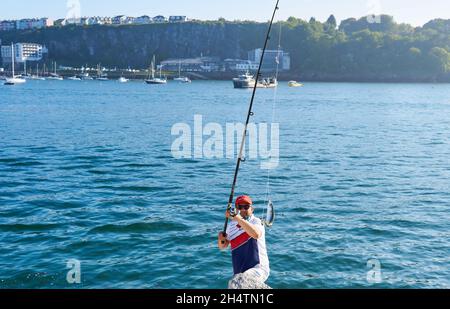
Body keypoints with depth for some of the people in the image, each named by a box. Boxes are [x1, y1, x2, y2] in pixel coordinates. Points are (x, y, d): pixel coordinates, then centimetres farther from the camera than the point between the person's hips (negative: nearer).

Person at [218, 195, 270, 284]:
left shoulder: (256, 222, -11)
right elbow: (223, 246, 16)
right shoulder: (232, 225, 7)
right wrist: (221, 240, -8)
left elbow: (256, 234, -36)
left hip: (258, 268, -7)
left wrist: (236, 217, -39)